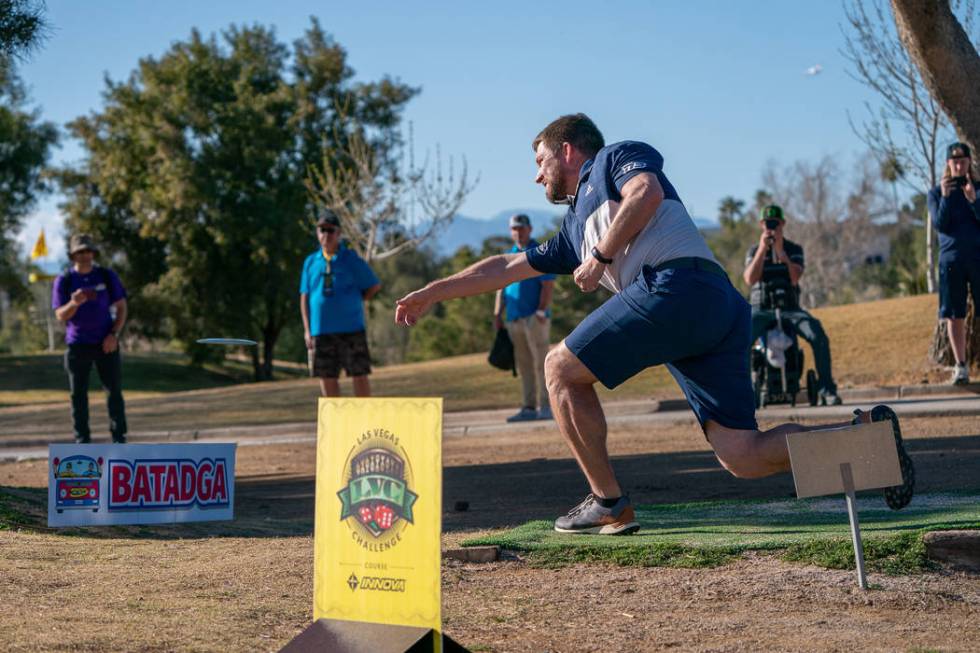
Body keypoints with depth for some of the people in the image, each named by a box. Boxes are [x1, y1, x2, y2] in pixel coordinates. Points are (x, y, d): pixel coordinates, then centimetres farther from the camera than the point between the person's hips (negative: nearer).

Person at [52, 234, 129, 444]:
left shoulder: (107, 276, 4)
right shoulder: (64, 281, 1)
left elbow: (121, 307, 6)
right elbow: (61, 316, -3)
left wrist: (114, 334, -7)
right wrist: (74, 303, -24)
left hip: (106, 344, 0)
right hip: (77, 345, 0)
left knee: (114, 391, -2)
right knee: (78, 394, 0)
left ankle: (119, 437, 3)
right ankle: (82, 439, 4)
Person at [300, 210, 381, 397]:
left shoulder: (351, 259, 1)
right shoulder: (311, 262, 9)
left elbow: (375, 286, 6)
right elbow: (304, 297, 11)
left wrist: (353, 303, 0)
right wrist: (307, 330, 5)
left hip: (351, 328, -3)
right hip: (321, 330, 3)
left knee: (359, 375, -1)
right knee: (326, 376, 5)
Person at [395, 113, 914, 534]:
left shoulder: (616, 156, 16)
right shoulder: (574, 229, 38)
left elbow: (647, 192, -7)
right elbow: (506, 268, 43)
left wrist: (602, 256, 0)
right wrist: (432, 293, 47)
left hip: (677, 286, -8)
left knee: (561, 369, 2)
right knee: (741, 456, -3)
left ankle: (608, 503, 3)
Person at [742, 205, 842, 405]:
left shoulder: (794, 249, 7)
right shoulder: (754, 251, 9)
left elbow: (795, 278, -11)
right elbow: (750, 279, -10)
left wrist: (781, 252, -20)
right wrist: (763, 250, -16)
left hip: (790, 308, 0)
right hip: (761, 309, 0)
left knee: (819, 336, -27)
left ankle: (827, 390, -21)